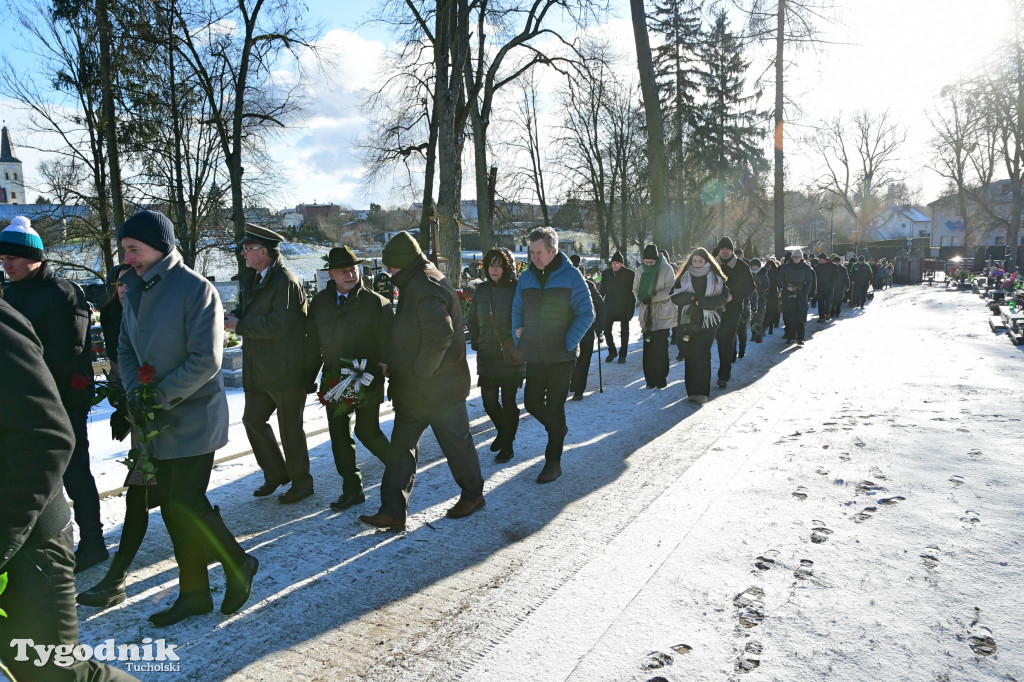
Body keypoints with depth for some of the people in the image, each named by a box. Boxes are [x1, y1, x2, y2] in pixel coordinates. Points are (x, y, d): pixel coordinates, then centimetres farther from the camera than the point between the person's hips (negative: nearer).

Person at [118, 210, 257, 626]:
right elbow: (126, 350, 11)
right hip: (157, 421, 8)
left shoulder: (195, 289, -15)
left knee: (187, 505, -5)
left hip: (193, 418, -7)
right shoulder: (136, 290, 8)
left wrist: (160, 395, -20)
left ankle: (238, 565, 21)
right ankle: (193, 593, 27)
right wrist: (134, 391, -6)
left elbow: (206, 360, -20)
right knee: (172, 506, 12)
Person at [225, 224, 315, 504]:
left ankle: (301, 483, 20)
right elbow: (246, 309, 20)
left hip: (287, 370, -9)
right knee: (252, 419, 13)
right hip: (259, 370, 9)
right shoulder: (251, 279, 12)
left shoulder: (286, 282, -17)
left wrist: (239, 325, -16)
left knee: (290, 427, 2)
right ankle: (275, 473, 31)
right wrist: (231, 315, -3)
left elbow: (279, 325, -25)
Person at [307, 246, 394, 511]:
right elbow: (313, 342, 13)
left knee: (367, 431, -4)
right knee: (339, 435, 8)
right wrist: (310, 376, 9)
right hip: (334, 380, 5)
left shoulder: (376, 302, -6)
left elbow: (389, 344, -7)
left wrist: (379, 371, -15)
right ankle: (352, 490, 21)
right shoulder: (319, 302, 8)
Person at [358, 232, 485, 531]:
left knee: (455, 442, 7)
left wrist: (422, 371, -22)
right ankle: (393, 512, 14)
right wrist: (396, 368, 14)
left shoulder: (426, 286, -18)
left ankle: (473, 495, 27)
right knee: (400, 446, 9)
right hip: (412, 389, 11)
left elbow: (440, 334, -30)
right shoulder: (415, 284, 15)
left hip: (440, 386, -10)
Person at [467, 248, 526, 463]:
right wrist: (475, 340, 10)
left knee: (508, 401, 3)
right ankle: (502, 432, 36)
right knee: (489, 400, 7)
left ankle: (507, 445, 19)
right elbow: (472, 318, 19)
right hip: (486, 355, 4)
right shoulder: (482, 289, 7)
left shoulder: (517, 289, -7)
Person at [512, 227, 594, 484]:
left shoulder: (571, 276, -9)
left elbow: (586, 314, -9)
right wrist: (519, 341, 6)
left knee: (554, 408, 1)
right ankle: (557, 429, 41)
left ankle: (553, 462, 15)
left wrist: (568, 344, -13)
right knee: (531, 403, 11)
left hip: (561, 357, -5)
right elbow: (517, 311, 16)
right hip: (534, 357, 5)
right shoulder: (526, 277, 5)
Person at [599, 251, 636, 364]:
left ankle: (622, 355, 20)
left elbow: (633, 292, -4)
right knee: (606, 330, 0)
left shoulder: (630, 274, -5)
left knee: (624, 332, 7)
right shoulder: (606, 273, 4)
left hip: (624, 307, -2)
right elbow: (601, 290, 11)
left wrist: (631, 309, -9)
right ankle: (612, 352, 18)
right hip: (609, 307, 3)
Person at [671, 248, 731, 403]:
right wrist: (691, 297, -16)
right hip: (688, 321, 2)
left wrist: (703, 302, -15)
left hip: (708, 322, -2)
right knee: (690, 355, 1)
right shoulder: (684, 277, 9)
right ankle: (692, 391, 8)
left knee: (702, 355, -11)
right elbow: (675, 296, 1)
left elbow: (723, 298, -2)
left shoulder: (716, 278, 4)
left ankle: (702, 392, -7)